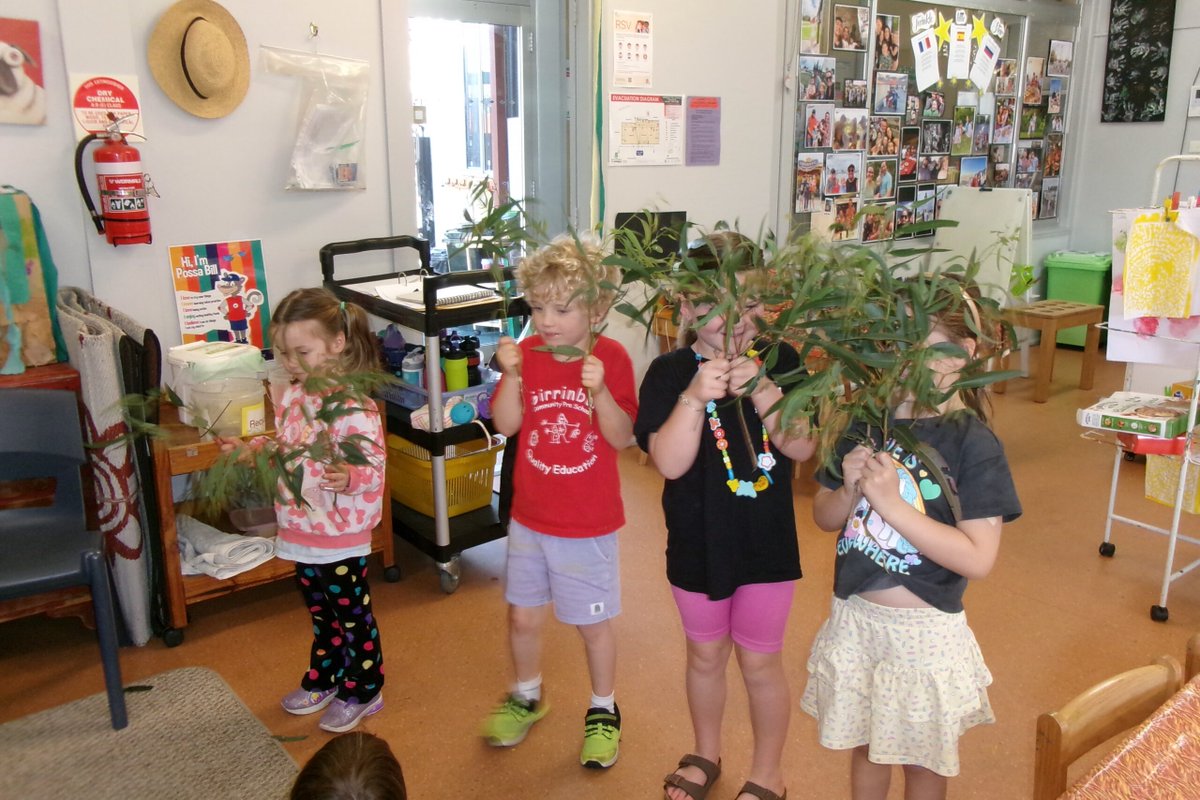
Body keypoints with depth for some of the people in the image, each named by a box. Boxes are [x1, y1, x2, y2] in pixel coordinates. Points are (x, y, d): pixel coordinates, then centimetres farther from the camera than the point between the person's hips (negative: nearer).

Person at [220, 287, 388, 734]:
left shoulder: (353, 405, -24)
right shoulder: (293, 397, 1)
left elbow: (373, 466, -26)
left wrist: (348, 478, -46)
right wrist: (251, 449, 2)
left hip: (341, 535, -8)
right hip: (302, 530, 8)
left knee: (352, 613, 11)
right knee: (319, 610, 25)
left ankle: (362, 690, 30)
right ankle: (322, 679, 44)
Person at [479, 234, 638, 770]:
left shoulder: (611, 358, -13)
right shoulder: (526, 353, -5)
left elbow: (622, 438, -17)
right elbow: (505, 425, -11)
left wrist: (599, 389, -32)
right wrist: (512, 374, -25)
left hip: (588, 524, -3)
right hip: (529, 517, 3)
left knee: (592, 622, 12)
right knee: (522, 616, 17)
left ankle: (603, 712, 37)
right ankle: (526, 698, 44)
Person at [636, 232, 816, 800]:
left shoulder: (780, 362, -8)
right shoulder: (669, 373, -12)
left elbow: (802, 447, -17)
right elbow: (669, 462, -20)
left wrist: (760, 390, -32)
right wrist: (695, 398, -34)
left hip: (767, 541, 0)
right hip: (698, 541, 1)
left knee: (759, 661, 13)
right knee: (705, 654, 20)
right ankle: (706, 754, 46)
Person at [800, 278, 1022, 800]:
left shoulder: (974, 444, -16)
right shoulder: (866, 424, -3)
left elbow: (978, 559, -22)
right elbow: (824, 517, 6)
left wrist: (891, 503, -27)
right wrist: (850, 489, -16)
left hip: (926, 632, -4)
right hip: (854, 617, 4)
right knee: (864, 745, 23)